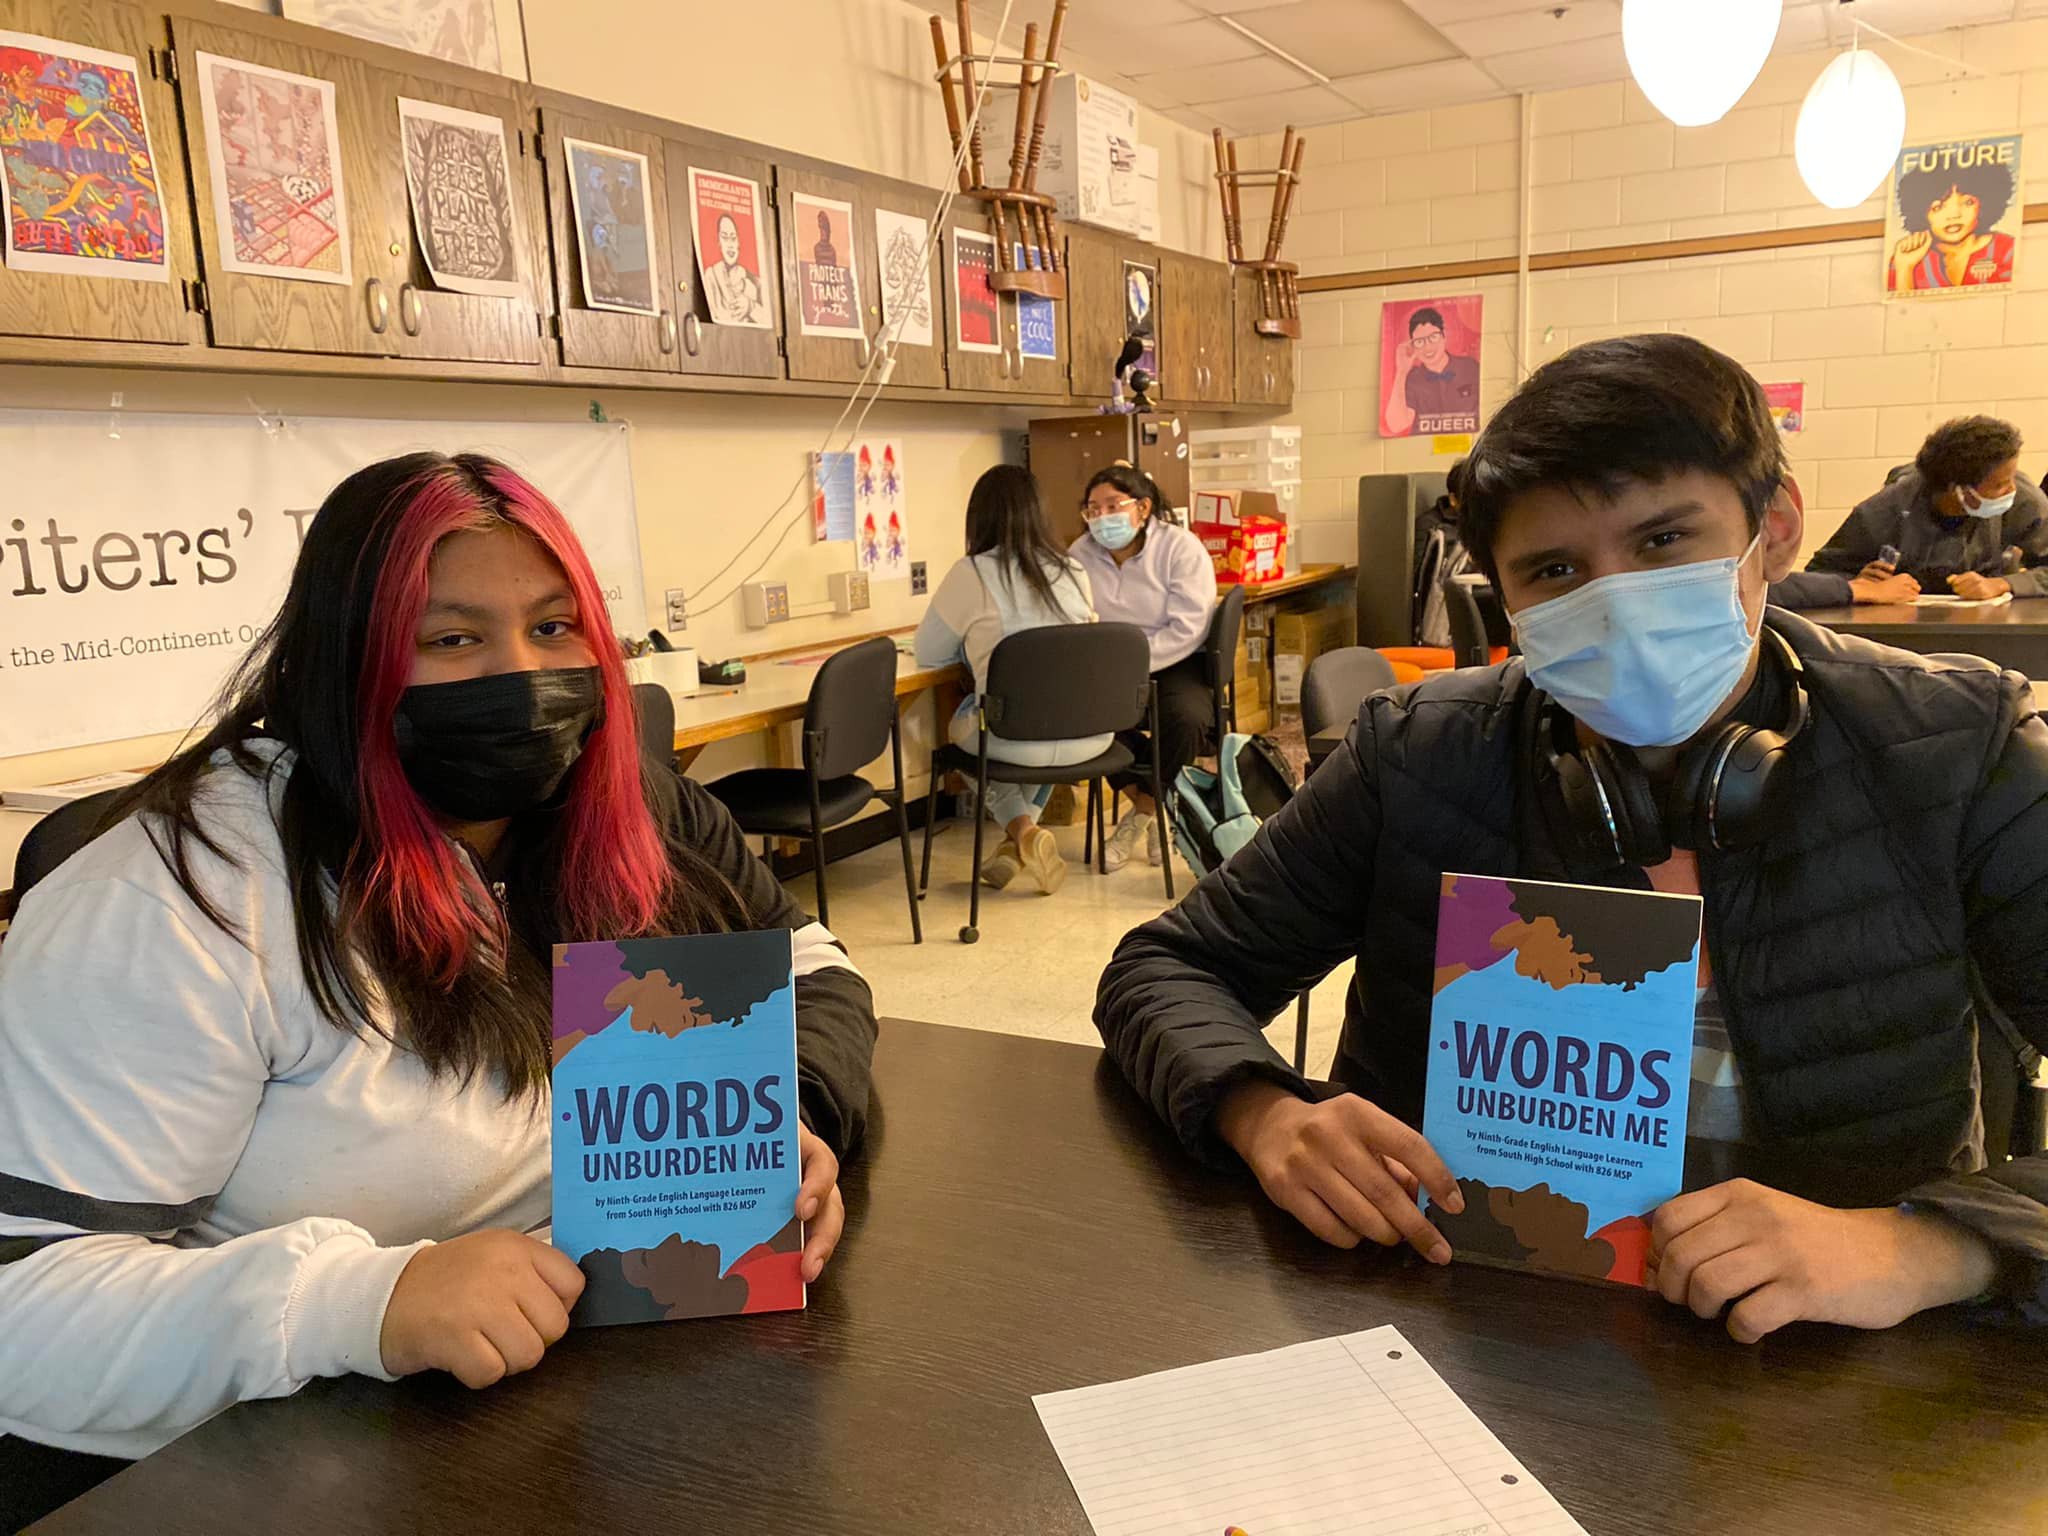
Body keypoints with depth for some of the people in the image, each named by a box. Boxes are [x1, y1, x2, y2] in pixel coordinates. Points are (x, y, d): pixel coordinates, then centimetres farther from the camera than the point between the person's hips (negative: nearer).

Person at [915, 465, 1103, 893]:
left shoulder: (971, 575, -6)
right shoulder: (1073, 570, 6)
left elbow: (927, 654, 6)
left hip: (1014, 741, -4)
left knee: (964, 724, 30)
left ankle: (1022, 830, 11)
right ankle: (1017, 844, 26)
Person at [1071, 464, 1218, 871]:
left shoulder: (1181, 548, -9)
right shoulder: (1082, 554, 4)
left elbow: (1186, 630, -17)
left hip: (1175, 664, -3)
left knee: (1188, 717, -34)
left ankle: (1146, 810, -4)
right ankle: (1145, 800, -5)